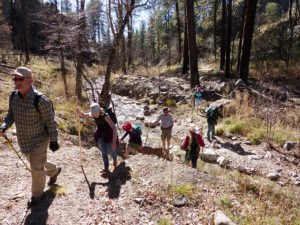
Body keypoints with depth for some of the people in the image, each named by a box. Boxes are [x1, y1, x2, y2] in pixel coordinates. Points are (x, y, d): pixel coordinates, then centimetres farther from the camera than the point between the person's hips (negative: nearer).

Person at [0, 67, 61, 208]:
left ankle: (37, 195, 27)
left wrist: (53, 141, -13)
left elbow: (50, 122, -18)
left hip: (40, 140, -7)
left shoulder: (40, 100, -24)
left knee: (36, 168, 2)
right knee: (35, 163, 26)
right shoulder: (13, 97, -4)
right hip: (23, 141, 7)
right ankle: (54, 171, 54)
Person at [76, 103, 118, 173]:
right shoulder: (92, 114, -19)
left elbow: (114, 128, -42)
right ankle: (106, 168, 5)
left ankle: (115, 158, 43)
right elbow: (83, 115, -1)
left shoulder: (105, 116, -38)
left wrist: (114, 142, -48)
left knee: (110, 151, 8)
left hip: (108, 133, -4)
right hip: (100, 133, 4)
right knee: (103, 151, -6)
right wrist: (79, 111, -26)